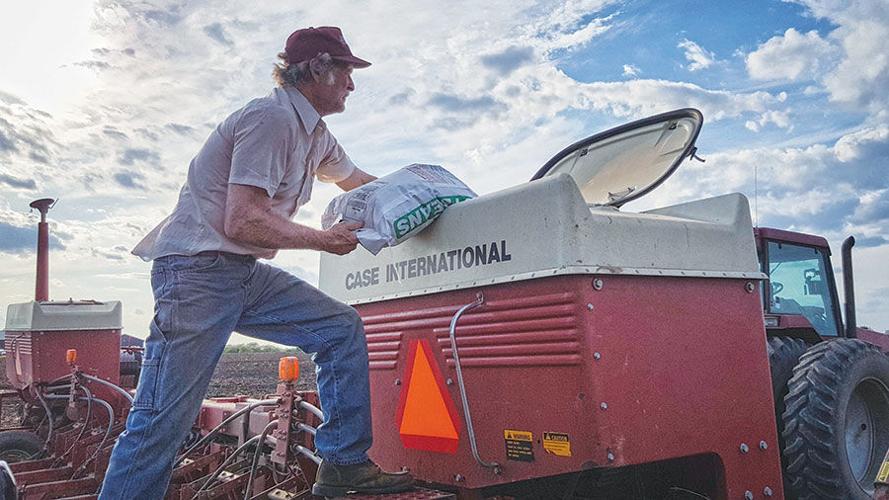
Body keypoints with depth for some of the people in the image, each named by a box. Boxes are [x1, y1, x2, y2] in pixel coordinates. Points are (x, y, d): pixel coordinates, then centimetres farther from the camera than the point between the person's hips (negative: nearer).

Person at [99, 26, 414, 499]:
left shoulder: (314, 134, 15)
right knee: (163, 420, -9)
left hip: (247, 274, 9)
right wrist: (324, 239, -11)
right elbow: (242, 221, -22)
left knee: (343, 329, 4)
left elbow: (357, 180, 35)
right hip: (197, 269, -9)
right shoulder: (272, 118, -15)